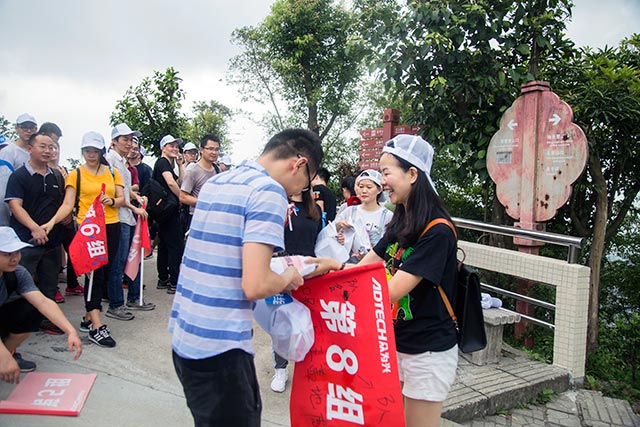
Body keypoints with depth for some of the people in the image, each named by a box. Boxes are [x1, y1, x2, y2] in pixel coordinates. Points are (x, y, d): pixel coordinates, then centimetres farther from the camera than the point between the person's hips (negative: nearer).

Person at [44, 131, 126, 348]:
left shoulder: (112, 173, 11)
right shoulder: (76, 174, 2)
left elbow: (122, 198, 7)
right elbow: (68, 204, -5)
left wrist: (112, 201, -15)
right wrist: (52, 221, -20)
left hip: (111, 227, 4)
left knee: (104, 273, 8)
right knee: (95, 274, -9)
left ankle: (88, 318, 22)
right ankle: (96, 326, -7)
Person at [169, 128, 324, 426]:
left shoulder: (215, 182, 10)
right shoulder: (269, 191, -16)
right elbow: (255, 286, -24)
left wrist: (276, 268, 21)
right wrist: (288, 278, -3)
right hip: (219, 346, -8)